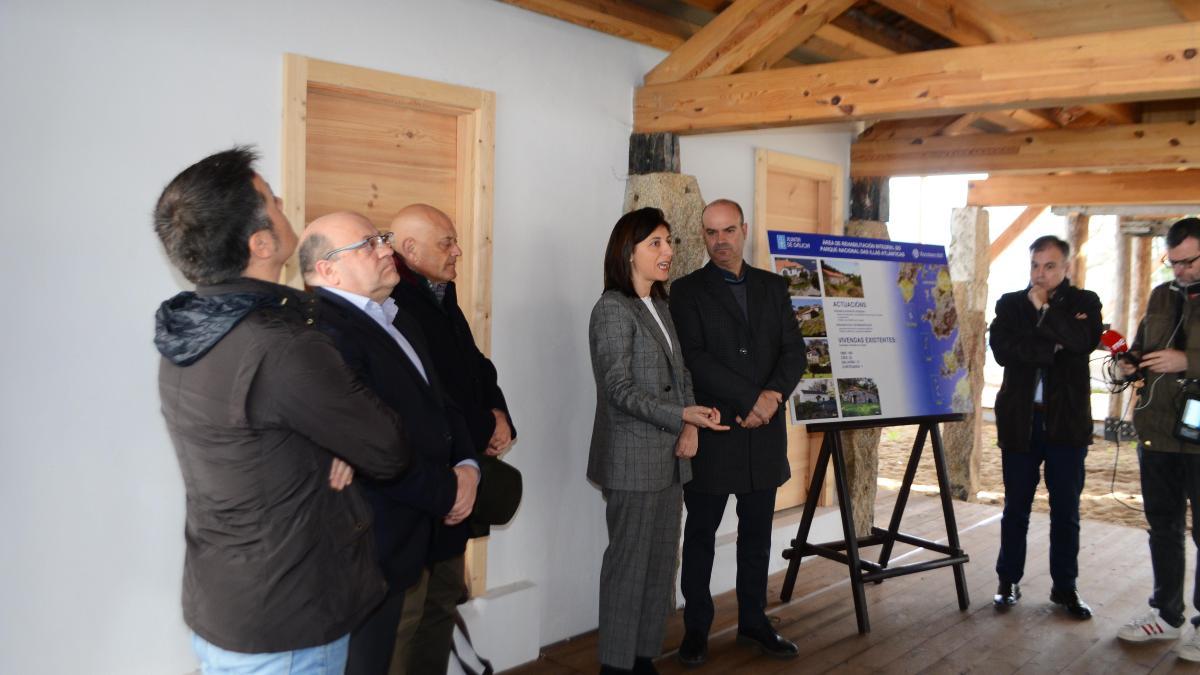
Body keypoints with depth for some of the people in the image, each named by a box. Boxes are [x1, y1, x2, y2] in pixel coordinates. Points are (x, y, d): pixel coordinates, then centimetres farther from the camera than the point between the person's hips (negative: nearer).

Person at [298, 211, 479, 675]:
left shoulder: (396, 320, 14)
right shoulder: (324, 331, -20)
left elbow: (438, 402, 16)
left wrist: (466, 467, -3)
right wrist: (447, 493, -14)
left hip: (424, 530, 9)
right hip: (372, 546, -9)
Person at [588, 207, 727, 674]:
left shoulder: (660, 307, 13)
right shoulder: (612, 309, -10)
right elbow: (619, 390, -15)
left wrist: (691, 426, -1)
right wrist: (682, 416, -25)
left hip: (670, 457, 8)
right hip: (632, 458, -8)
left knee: (662, 559, 11)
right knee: (629, 561, 0)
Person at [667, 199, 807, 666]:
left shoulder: (773, 287, 10)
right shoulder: (687, 291, -2)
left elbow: (794, 351, 5)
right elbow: (696, 359, -12)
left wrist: (774, 394, -13)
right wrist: (751, 400, -17)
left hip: (764, 433, 4)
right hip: (712, 432, -4)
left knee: (757, 532, 13)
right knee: (701, 534, 7)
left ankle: (753, 623, 26)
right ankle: (696, 629, 18)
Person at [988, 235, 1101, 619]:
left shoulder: (1084, 302, 5)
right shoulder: (1010, 303, 6)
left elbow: (1085, 341, -14)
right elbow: (1002, 350, -9)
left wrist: (1044, 307, -12)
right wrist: (1052, 349, -15)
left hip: (1067, 420, 0)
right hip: (1020, 419, 0)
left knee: (1066, 509, 6)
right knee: (1016, 507, 7)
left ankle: (1065, 587, 17)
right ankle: (1008, 582, 18)